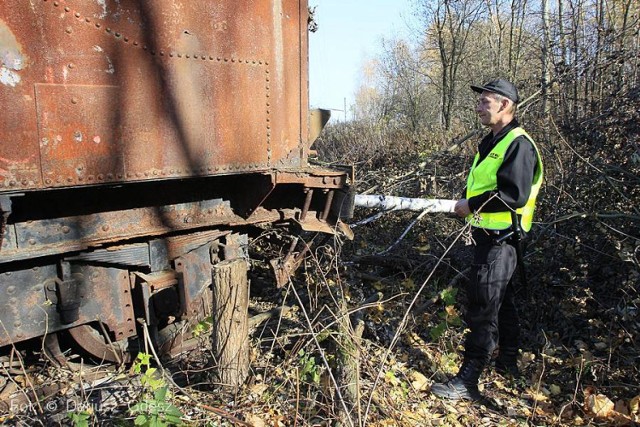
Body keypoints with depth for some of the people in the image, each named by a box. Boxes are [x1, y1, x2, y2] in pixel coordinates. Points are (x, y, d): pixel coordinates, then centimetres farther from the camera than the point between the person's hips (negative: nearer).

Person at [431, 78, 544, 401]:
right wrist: (467, 201, 7)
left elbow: (515, 195, -25)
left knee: (482, 309, -8)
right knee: (501, 301, 20)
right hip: (487, 236, 10)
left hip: (500, 240, -10)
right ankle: (507, 362, 37)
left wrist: (472, 205, -18)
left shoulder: (518, 144, -16)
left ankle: (468, 381, -1)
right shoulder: (490, 142, 15)